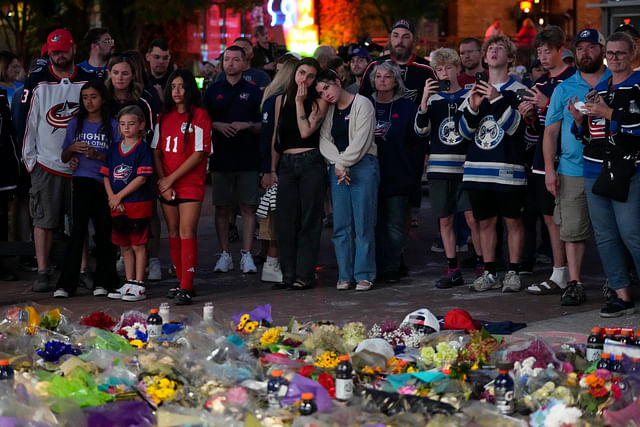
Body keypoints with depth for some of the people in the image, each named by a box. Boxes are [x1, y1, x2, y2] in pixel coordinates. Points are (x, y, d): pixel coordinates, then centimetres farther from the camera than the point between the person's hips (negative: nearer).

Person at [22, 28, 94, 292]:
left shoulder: (88, 81, 5)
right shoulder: (37, 82, -1)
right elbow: (27, 121, 0)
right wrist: (29, 158, -3)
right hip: (46, 163, -2)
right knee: (44, 220, -2)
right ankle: (42, 273, 3)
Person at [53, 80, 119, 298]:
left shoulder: (112, 126, 3)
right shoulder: (75, 124, 11)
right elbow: (64, 158, 15)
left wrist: (97, 156, -14)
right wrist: (73, 148, -7)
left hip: (104, 184, -1)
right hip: (82, 182, 1)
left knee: (104, 233, 1)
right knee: (78, 229, -7)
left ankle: (102, 282, 11)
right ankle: (66, 284, -8)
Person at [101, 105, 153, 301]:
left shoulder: (143, 149, -5)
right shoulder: (114, 149, 13)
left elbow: (142, 178, -12)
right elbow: (106, 176, 12)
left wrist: (119, 196, -12)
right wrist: (112, 197, -4)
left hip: (138, 204, -6)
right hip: (117, 206, 6)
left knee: (138, 245, -2)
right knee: (124, 246, 11)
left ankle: (139, 285, 2)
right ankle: (129, 283, 20)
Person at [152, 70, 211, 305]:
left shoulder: (199, 115, -3)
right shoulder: (164, 117, 12)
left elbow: (198, 154, -9)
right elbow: (156, 151, 10)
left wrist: (171, 179, -11)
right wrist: (162, 182, -4)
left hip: (191, 183, -5)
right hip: (166, 185, 5)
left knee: (187, 231, -11)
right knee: (173, 232, 6)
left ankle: (187, 287, -14)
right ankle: (181, 282, 14)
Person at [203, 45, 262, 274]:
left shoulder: (254, 91, 6)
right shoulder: (213, 91, 10)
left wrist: (248, 125, -13)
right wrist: (217, 125, -8)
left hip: (248, 158, -2)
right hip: (221, 158, 2)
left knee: (248, 207, -2)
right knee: (221, 208, 4)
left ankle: (246, 255, 1)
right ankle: (225, 255, 11)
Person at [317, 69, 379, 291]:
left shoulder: (362, 104, -4)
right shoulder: (328, 111, 15)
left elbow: (360, 141, -11)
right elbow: (324, 140, 5)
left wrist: (344, 163, -9)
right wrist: (338, 166, -8)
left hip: (363, 166, -5)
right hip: (337, 170, 5)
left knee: (363, 223, -5)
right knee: (341, 224, 2)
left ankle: (364, 275, -2)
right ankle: (345, 275, 7)